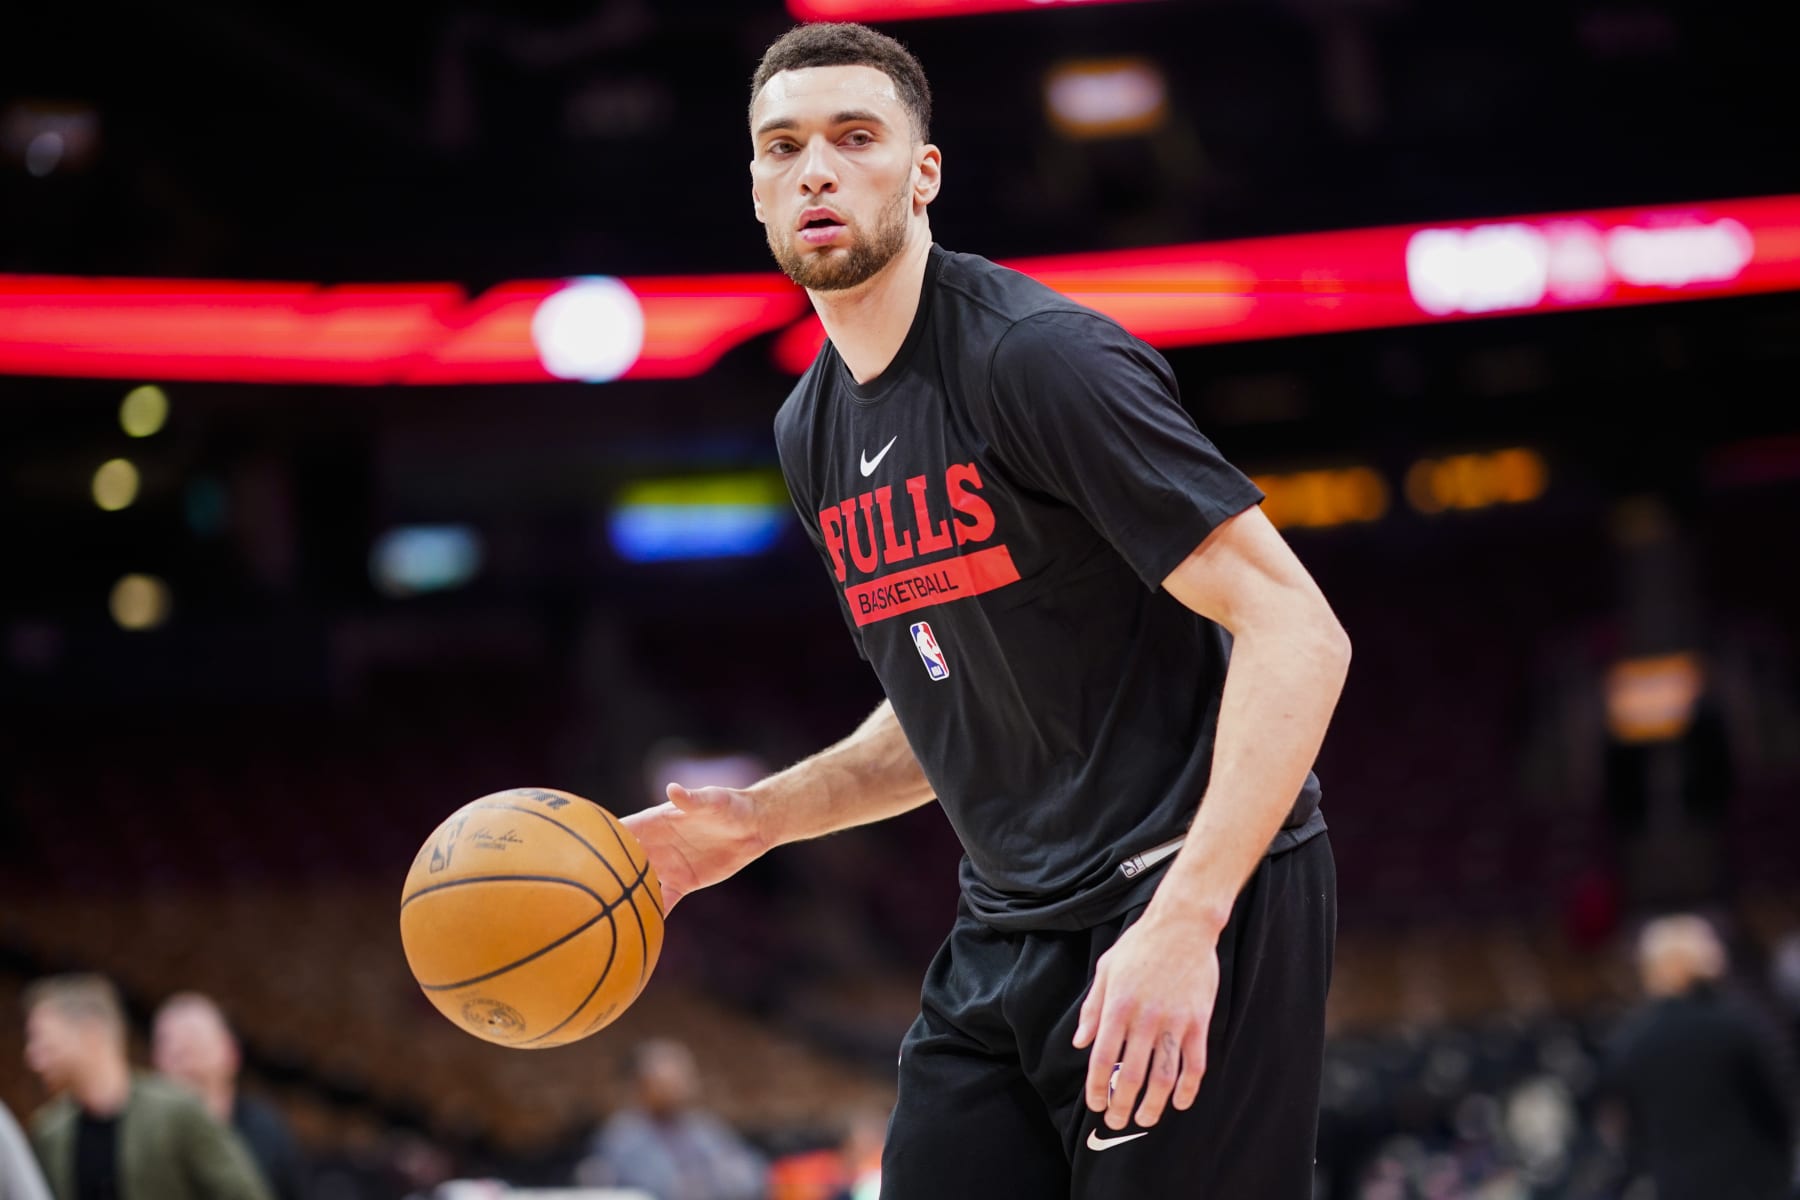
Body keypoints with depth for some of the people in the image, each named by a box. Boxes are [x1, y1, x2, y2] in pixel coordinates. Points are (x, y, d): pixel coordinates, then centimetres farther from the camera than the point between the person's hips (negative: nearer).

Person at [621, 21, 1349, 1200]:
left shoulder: (1037, 355, -14)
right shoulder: (813, 434, 12)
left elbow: (1297, 633, -19)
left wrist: (1184, 921, -27)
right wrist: (760, 817, 9)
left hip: (1195, 920, -8)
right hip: (1006, 930, 8)